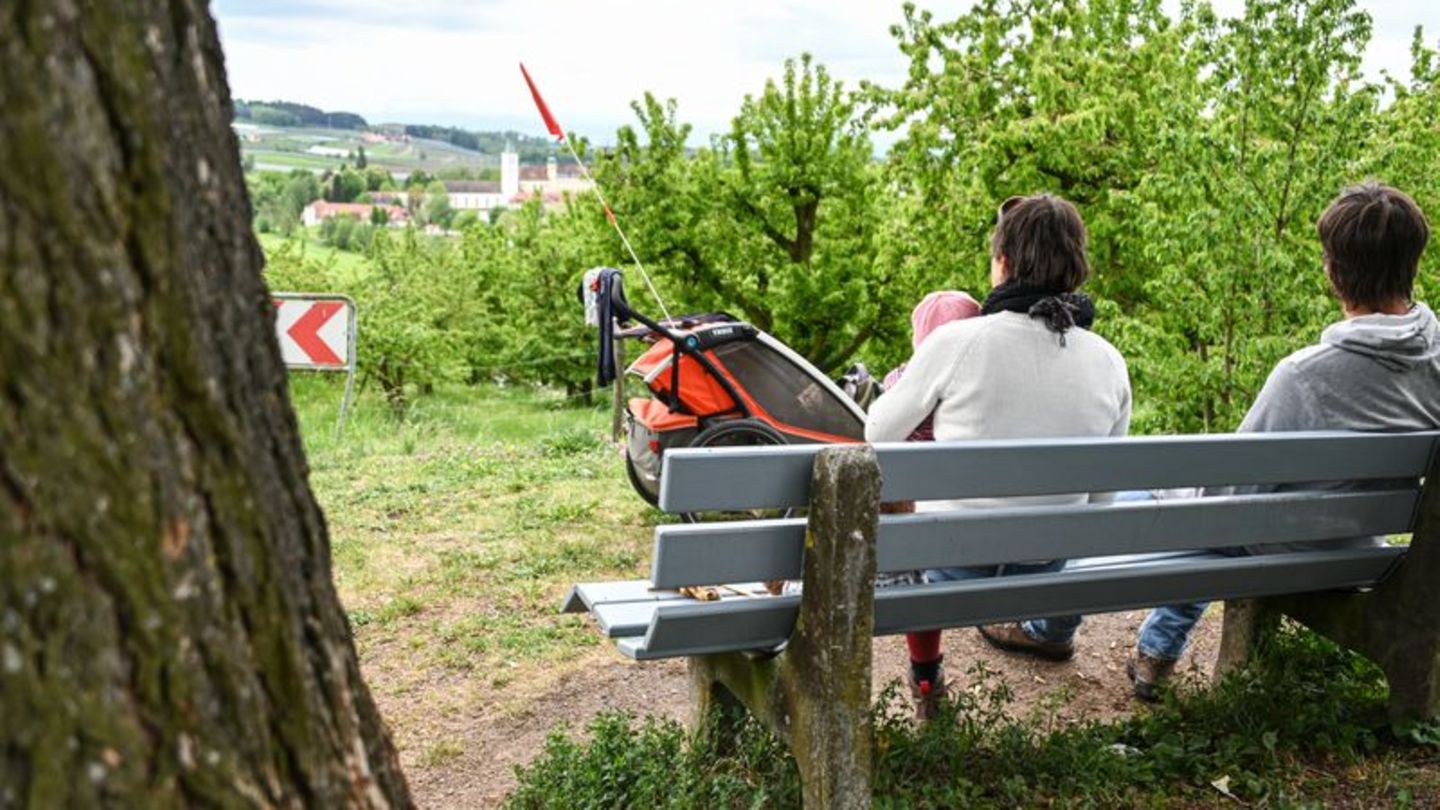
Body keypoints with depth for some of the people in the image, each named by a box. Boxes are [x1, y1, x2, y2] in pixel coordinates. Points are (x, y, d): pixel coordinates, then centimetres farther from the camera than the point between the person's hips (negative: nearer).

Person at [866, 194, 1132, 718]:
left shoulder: (957, 342, -20)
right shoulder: (1108, 362, -8)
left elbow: (879, 433, -5)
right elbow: (1099, 493, 3)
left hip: (952, 565, -3)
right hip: (1044, 568, 4)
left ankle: (925, 678, 35)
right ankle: (1052, 631, 54)